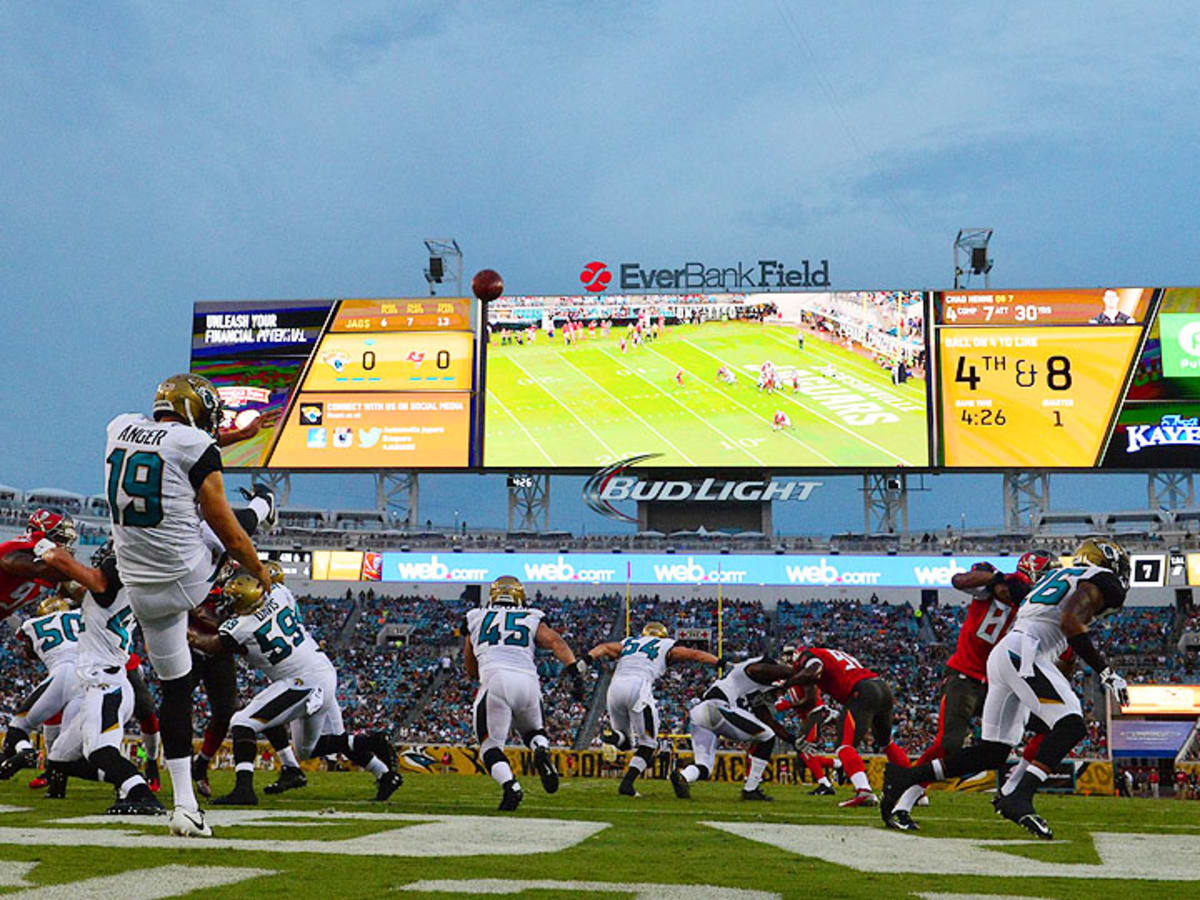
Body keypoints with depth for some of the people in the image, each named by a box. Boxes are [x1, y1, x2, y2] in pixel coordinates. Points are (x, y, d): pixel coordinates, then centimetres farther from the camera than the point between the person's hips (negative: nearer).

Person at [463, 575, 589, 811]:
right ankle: (541, 749, -9)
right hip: (528, 680, 2)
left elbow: (470, 669, 31)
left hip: (494, 679, -2)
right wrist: (576, 673, -6)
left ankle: (510, 785, -22)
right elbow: (555, 642, 3)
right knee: (532, 731, 26)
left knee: (490, 744, 6)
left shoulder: (476, 619, 24)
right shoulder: (532, 619, 23)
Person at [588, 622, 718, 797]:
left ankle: (615, 737, -16)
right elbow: (695, 655, 18)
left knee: (625, 743, 18)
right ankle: (627, 783, -8)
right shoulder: (666, 647, 21)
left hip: (615, 686, 4)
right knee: (648, 741, 7)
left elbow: (604, 647, 14)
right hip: (638, 686, -4)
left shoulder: (627, 644, 30)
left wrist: (587, 658, 0)